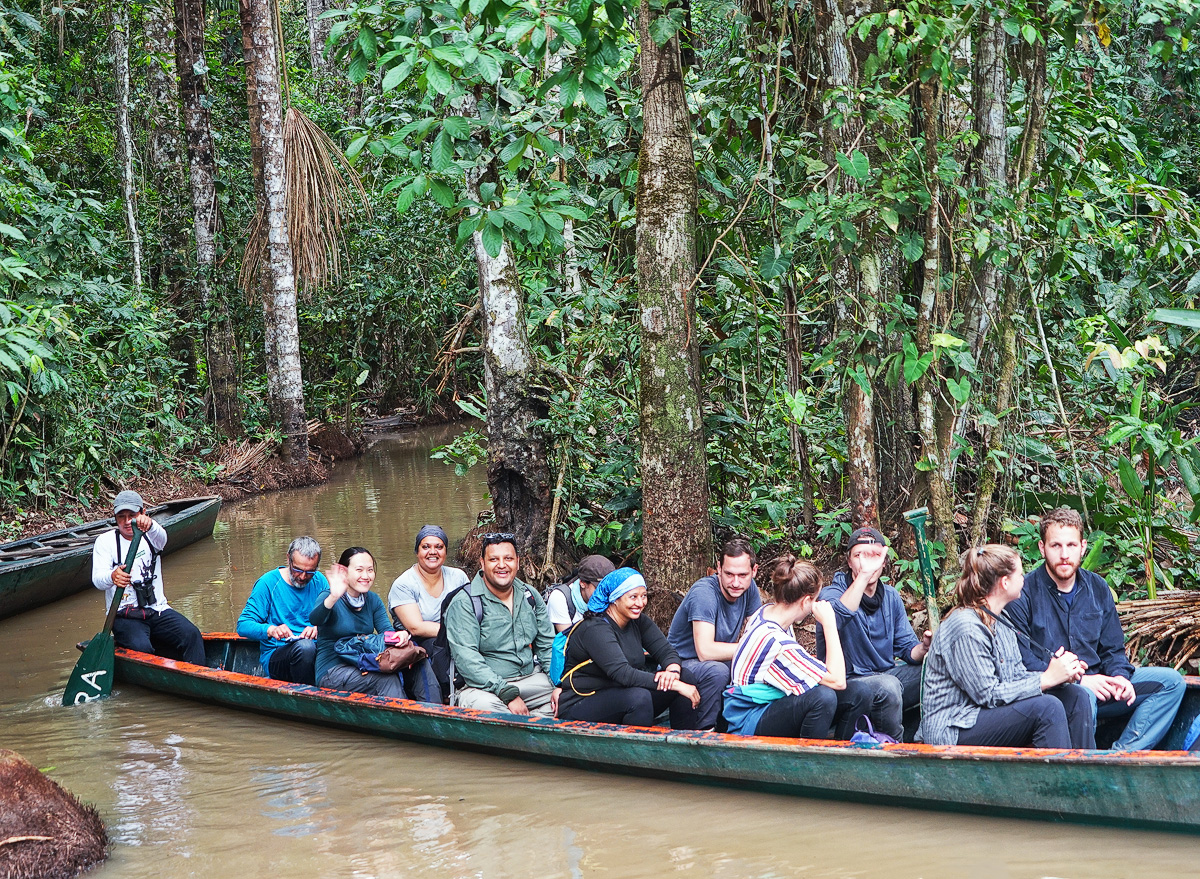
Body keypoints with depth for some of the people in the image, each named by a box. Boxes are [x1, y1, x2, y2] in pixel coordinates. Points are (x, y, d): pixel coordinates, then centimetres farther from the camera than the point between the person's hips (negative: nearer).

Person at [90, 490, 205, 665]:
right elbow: (97, 578, -14)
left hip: (158, 610, 3)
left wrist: (149, 525, -46)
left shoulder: (150, 536, 7)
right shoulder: (105, 541, 2)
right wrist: (112, 577, -41)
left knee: (191, 635, -22)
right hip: (124, 616, -3)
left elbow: (161, 536, -20)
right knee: (141, 647, -32)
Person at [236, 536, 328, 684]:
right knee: (305, 646, -37)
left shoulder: (319, 581, 10)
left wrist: (320, 629, -17)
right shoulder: (268, 583, -2)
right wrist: (270, 630, -27)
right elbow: (243, 626, -7)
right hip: (275, 655, -3)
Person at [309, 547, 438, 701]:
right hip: (332, 673, -6)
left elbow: (387, 630, 0)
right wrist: (333, 598, -51)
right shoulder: (327, 597, -10)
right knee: (387, 679, -32)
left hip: (365, 668, 6)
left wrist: (400, 636, -25)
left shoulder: (373, 600, 11)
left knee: (419, 664, -15)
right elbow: (315, 620, -31)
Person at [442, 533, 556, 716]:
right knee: (485, 706, -39)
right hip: (483, 686, -6)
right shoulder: (464, 603, -8)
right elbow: (466, 659, -17)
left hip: (531, 678, 6)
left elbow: (547, 645, 17)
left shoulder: (531, 597, 12)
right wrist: (508, 694, -25)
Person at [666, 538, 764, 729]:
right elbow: (705, 651, -34)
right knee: (716, 670, -37)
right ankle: (705, 730, -18)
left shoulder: (748, 587, -4)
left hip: (720, 661, 7)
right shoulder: (704, 593, -26)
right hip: (682, 664, -7)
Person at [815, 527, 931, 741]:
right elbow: (837, 617, -35)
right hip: (845, 684, -7)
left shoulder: (890, 596, 11)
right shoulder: (832, 593, -10)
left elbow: (907, 648, 11)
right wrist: (863, 574, -40)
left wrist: (923, 648, -13)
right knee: (887, 686, -35)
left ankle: (909, 736, 7)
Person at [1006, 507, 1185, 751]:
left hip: (1094, 683, 7)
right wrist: (1078, 681, -19)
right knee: (1083, 697, -39)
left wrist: (1119, 676, -7)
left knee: (1170, 681, -5)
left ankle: (1122, 754, -17)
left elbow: (1112, 650, 17)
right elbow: (1021, 660, -14)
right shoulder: (1024, 593, -8)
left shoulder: (1097, 588, 11)